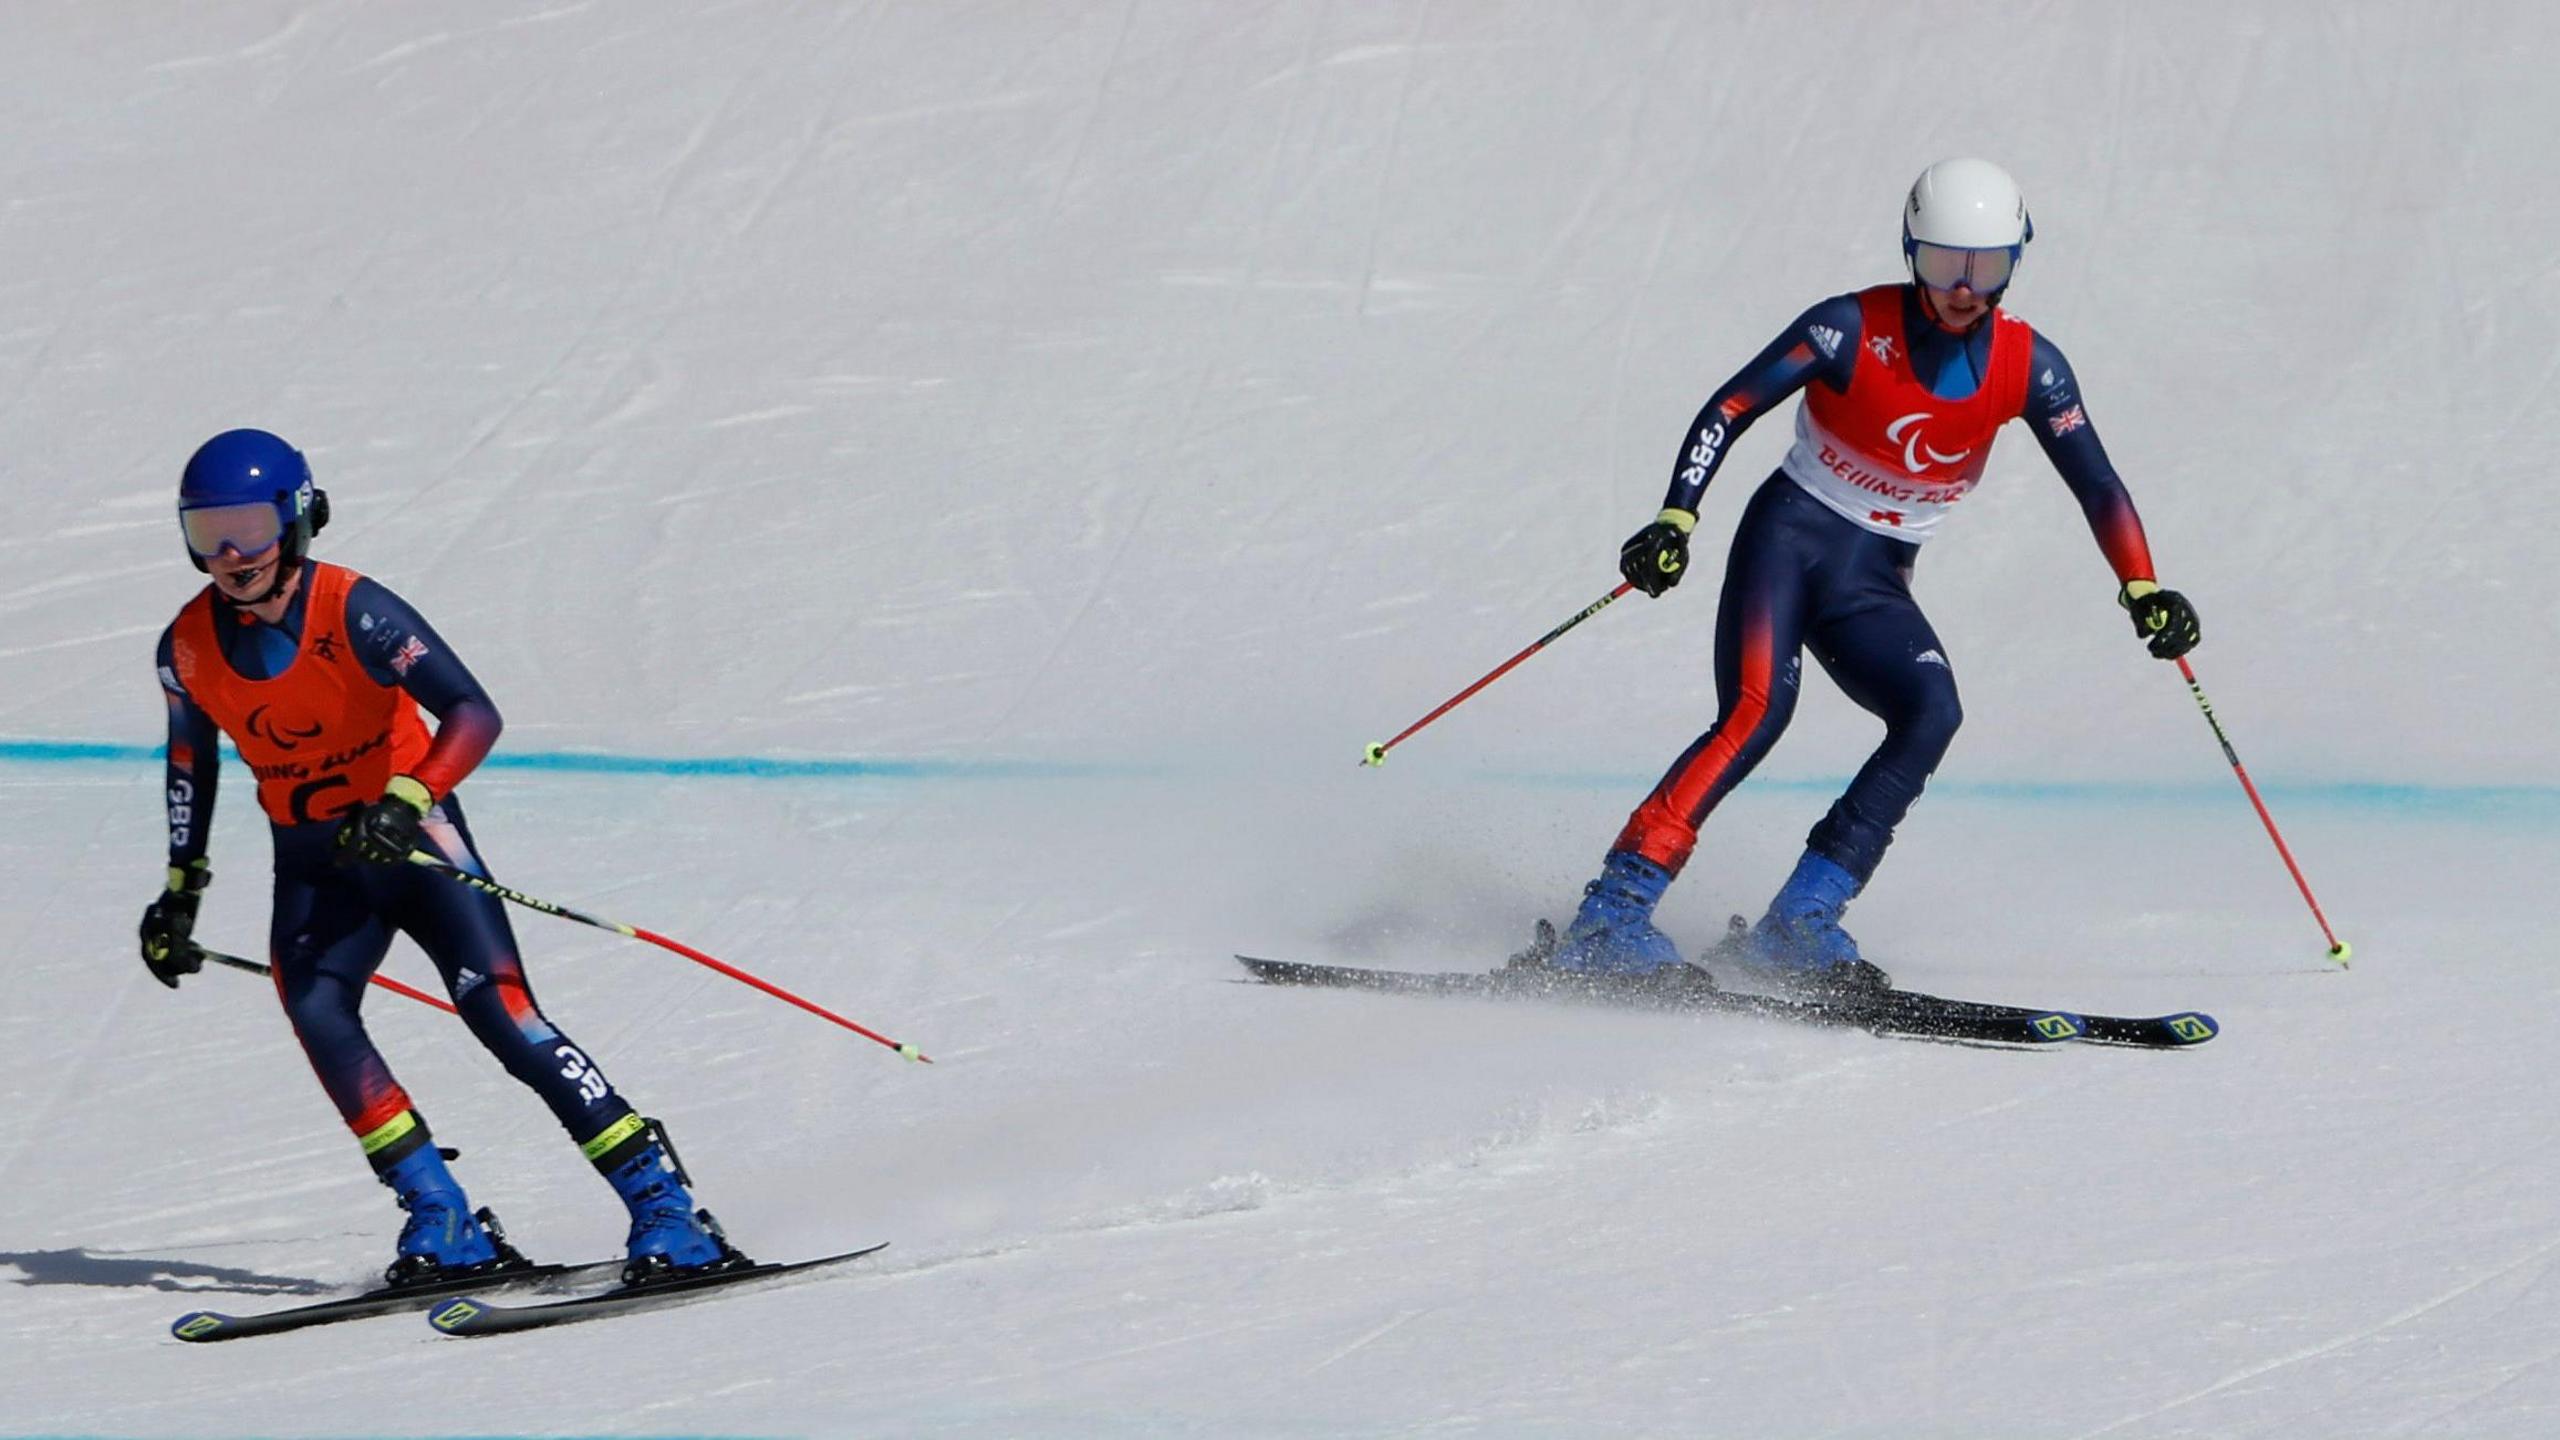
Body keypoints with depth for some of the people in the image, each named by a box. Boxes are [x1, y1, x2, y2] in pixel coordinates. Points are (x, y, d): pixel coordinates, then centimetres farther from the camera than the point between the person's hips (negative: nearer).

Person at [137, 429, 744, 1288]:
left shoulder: (352, 612, -20)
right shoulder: (189, 647, -4)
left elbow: (474, 715, -25)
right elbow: (191, 762, 16)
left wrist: (408, 799, -40)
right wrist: (180, 892, 20)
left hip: (412, 839, -4)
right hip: (314, 867, 4)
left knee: (504, 1016, -15)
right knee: (315, 1011, -22)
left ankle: (664, 1209, -13)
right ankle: (443, 1224, -18)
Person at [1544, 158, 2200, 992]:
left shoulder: (2028, 367, -1)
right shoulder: (1853, 329, -11)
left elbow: (2097, 486, 1)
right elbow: (1728, 411, -12)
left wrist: (2144, 592, -12)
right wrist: (1674, 522, -24)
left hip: (1874, 583, 4)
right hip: (1790, 536, -4)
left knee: (1932, 711, -23)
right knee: (1757, 712, -26)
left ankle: (1799, 923, -22)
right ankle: (1610, 917, -28)